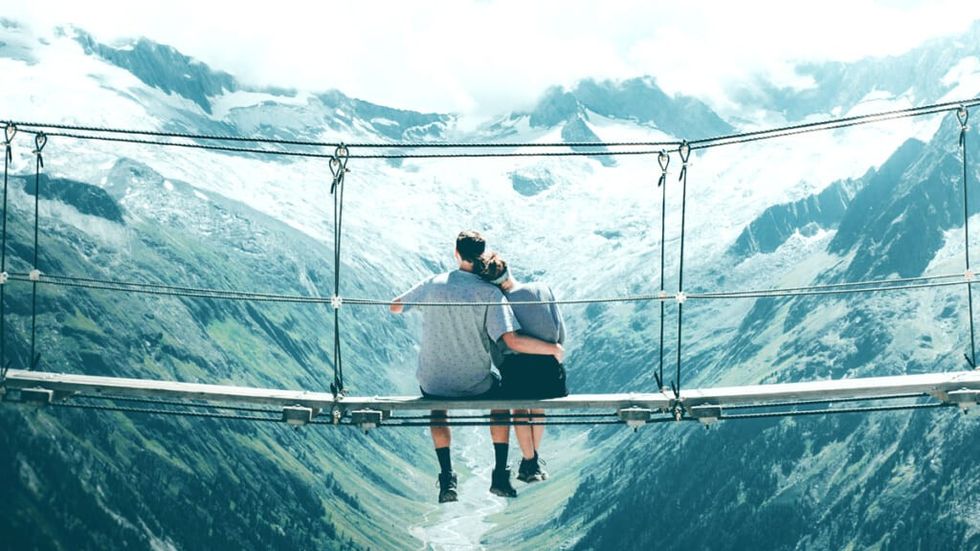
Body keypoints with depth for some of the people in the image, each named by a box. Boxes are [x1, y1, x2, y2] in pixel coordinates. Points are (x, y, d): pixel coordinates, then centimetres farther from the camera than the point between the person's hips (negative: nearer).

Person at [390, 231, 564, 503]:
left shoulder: (433, 284, -7)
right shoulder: (489, 293, -14)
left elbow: (394, 307, 8)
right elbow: (513, 341, -22)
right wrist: (553, 348, -8)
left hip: (433, 383, 1)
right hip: (475, 385, -1)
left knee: (437, 410, 36)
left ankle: (447, 479, 21)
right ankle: (500, 477, 25)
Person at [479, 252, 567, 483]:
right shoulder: (542, 290, -3)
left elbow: (495, 348, -4)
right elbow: (560, 328, 0)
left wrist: (505, 371, 10)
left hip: (516, 368, -2)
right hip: (548, 367, 2)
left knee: (519, 408, 23)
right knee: (538, 406, 27)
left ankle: (529, 462, 27)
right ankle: (535, 459, 38)